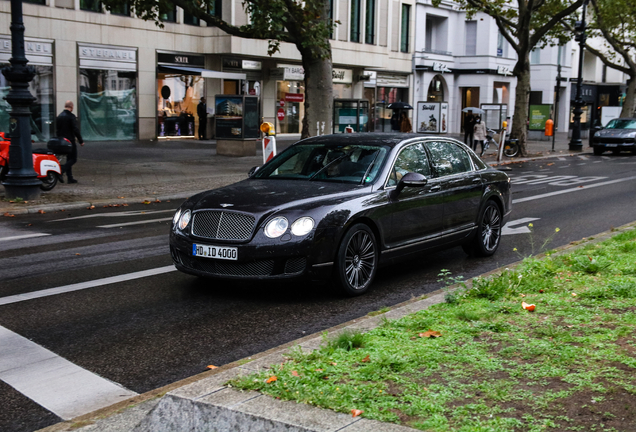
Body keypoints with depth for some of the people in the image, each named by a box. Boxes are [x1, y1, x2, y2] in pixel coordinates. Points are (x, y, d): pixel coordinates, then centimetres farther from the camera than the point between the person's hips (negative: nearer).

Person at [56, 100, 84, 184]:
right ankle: (61, 172, -20)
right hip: (70, 141, -8)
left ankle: (70, 178, 13)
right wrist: (81, 141, -12)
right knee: (73, 159, -3)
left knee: (69, 159, 14)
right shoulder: (71, 116, -13)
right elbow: (75, 130, -17)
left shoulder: (59, 116, 10)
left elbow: (57, 129, 15)